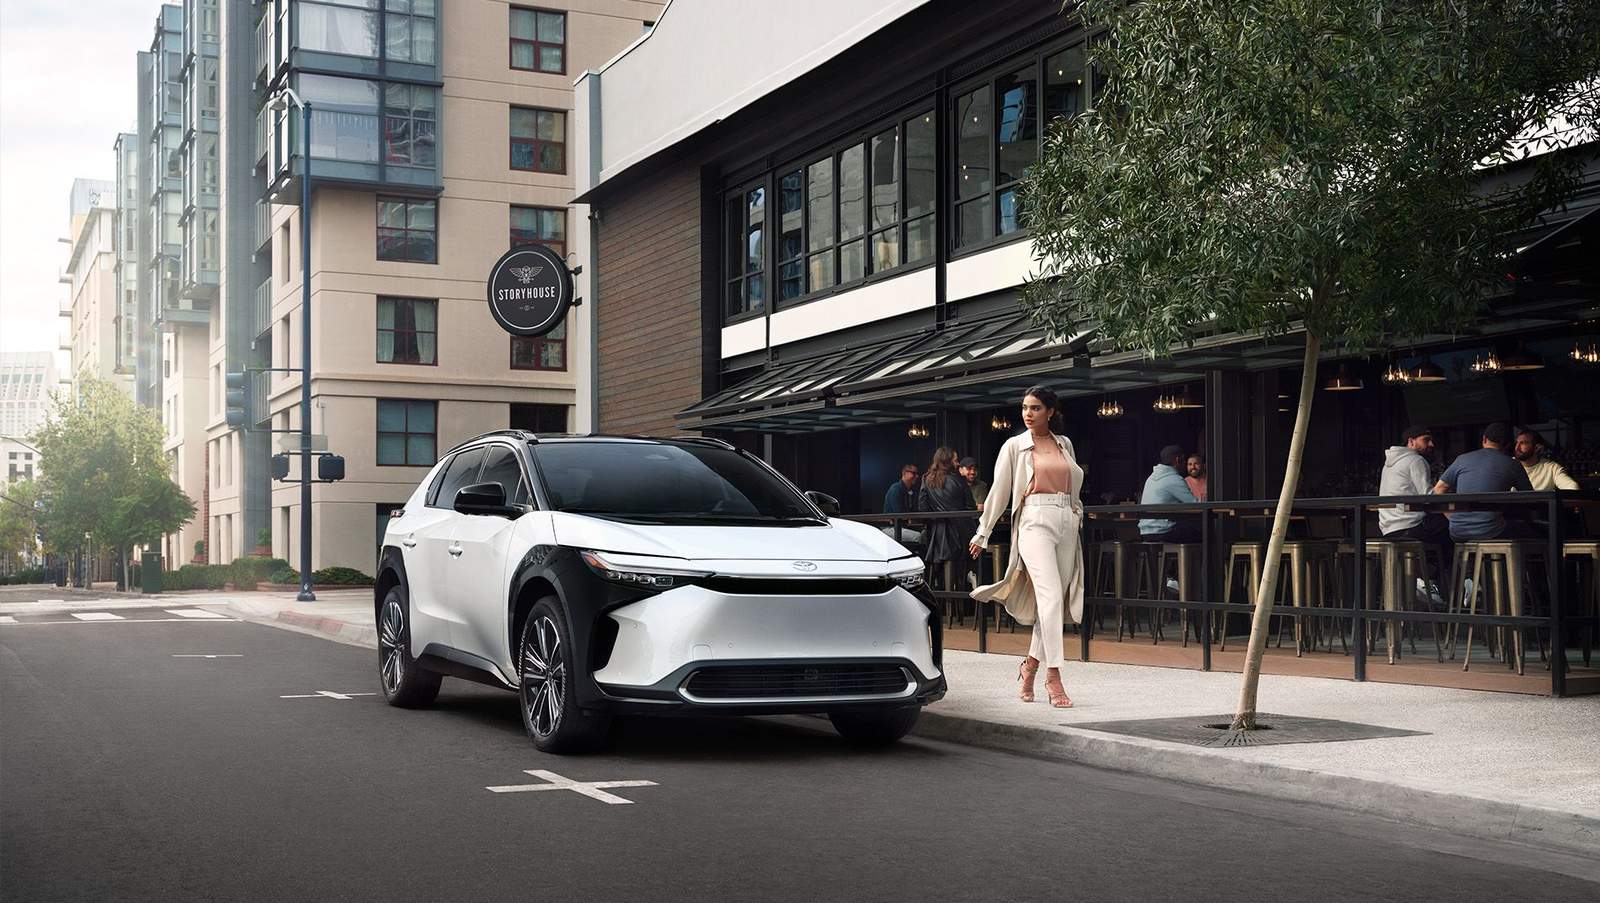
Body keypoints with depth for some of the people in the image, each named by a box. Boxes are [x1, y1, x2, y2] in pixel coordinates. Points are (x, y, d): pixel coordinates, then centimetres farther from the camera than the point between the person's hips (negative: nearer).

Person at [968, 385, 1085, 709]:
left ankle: (1030, 666, 20)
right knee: (1050, 595, -19)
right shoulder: (1015, 446, 6)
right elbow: (999, 491, 8)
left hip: (1067, 524, 5)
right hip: (1034, 521, -5)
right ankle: (1053, 676, -20)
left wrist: (1076, 513, 18)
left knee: (1056, 603, 4)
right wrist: (983, 533, 9)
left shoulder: (1065, 444, 16)